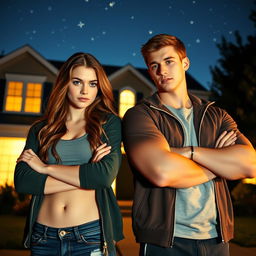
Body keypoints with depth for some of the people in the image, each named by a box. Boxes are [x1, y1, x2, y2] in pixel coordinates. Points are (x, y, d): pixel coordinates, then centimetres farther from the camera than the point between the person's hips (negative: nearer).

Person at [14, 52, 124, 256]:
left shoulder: (109, 123, -1)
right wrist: (85, 176, -12)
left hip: (91, 235, -2)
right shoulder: (41, 130, 6)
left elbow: (106, 175, -16)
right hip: (44, 237, 3)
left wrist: (46, 168, -7)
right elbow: (22, 181, -6)